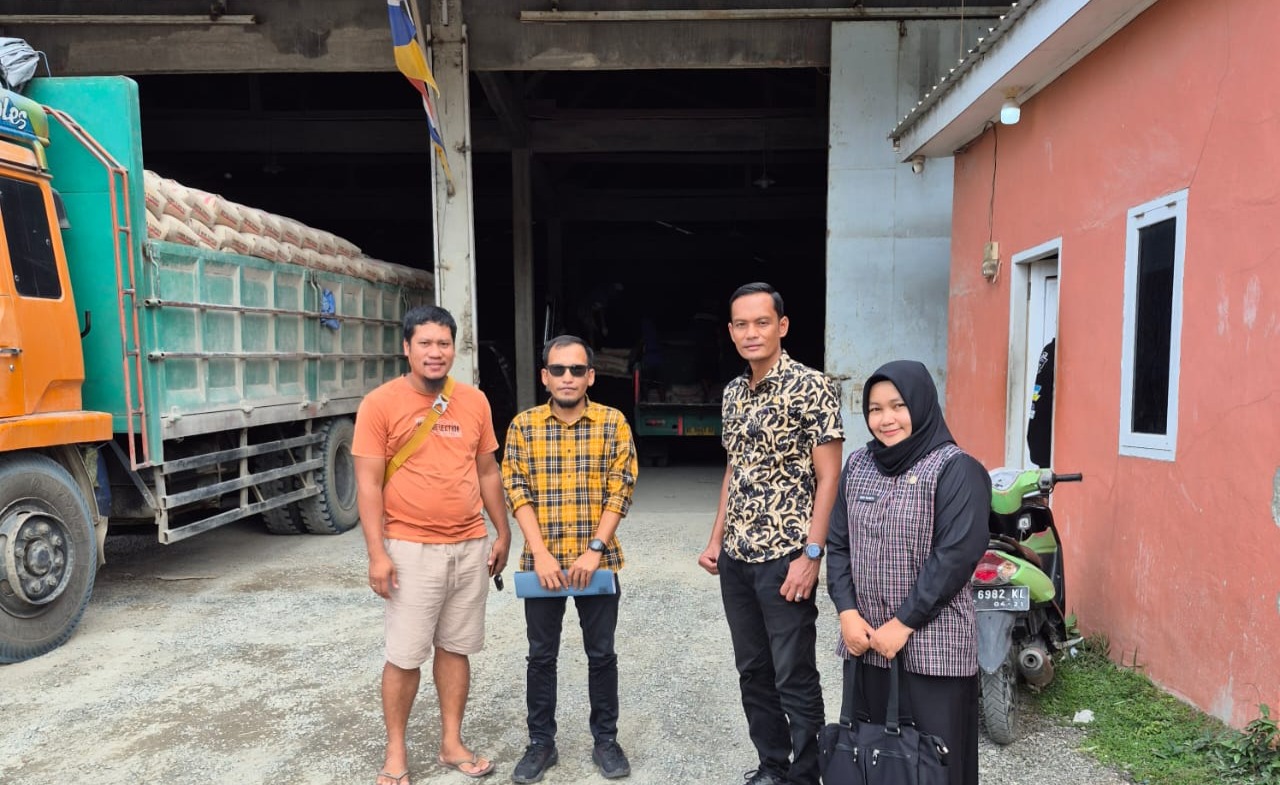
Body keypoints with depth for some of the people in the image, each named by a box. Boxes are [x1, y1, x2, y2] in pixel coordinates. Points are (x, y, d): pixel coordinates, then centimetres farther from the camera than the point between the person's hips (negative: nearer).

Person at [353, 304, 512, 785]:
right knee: (405, 655, 5)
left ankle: (451, 744, 28)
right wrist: (377, 553, -13)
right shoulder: (381, 404, -8)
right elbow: (368, 483, -9)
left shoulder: (474, 402, 5)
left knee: (455, 647, 14)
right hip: (412, 548, -4)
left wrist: (502, 533, 12)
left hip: (471, 547, 4)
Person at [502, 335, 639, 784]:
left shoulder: (613, 423, -2)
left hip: (597, 561, -1)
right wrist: (540, 554, -13)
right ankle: (541, 743, 27)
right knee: (541, 656, 11)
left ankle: (606, 740, 27)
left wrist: (594, 550, -14)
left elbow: (620, 491, -6)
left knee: (602, 654, 10)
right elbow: (517, 491, -3)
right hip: (542, 562, 1)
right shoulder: (524, 425, 1)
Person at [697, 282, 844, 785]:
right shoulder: (733, 393, 10)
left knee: (795, 679, 4)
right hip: (736, 559, 7)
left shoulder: (811, 387, -10)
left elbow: (828, 478, -12)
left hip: (785, 558, -7)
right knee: (753, 671, 16)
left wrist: (811, 556, -17)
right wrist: (716, 540, 14)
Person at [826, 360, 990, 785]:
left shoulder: (955, 469, -10)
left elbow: (956, 555, -16)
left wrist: (903, 624, -15)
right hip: (864, 640, 5)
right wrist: (848, 613, -4)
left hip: (932, 645, -5)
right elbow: (838, 544, 8)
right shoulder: (857, 465, 7)